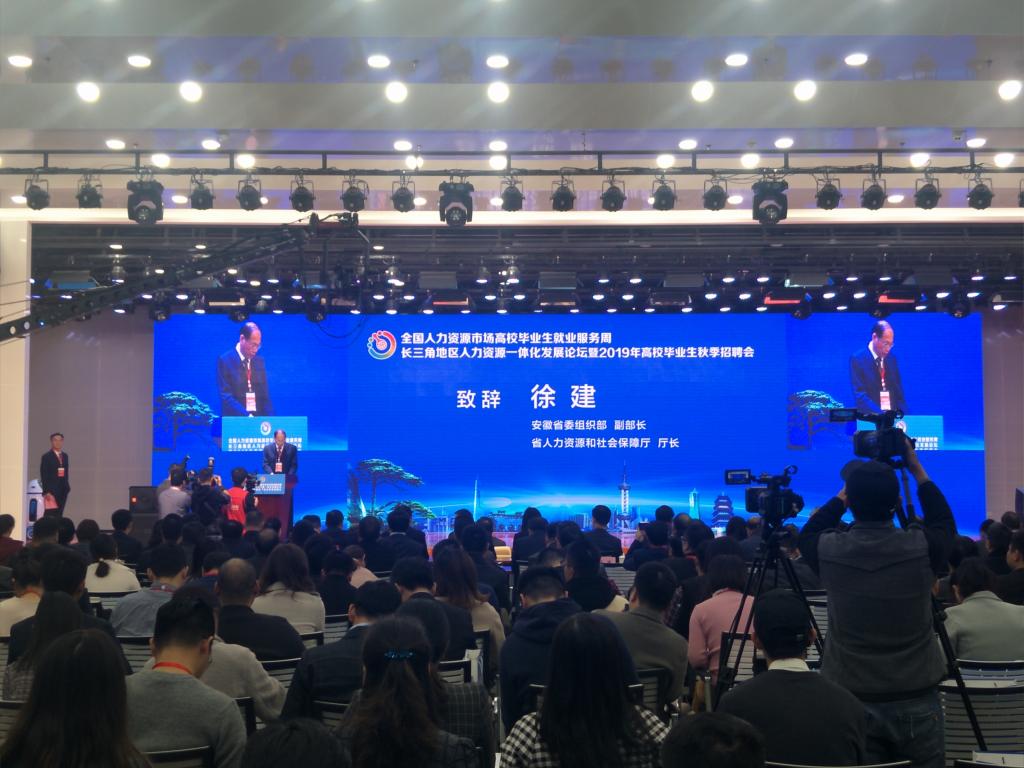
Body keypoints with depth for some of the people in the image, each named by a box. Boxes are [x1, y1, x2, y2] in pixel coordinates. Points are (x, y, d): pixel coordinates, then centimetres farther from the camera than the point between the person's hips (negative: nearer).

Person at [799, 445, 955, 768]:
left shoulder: (829, 550, -9)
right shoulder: (921, 546, -10)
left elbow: (808, 533, 17)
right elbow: (945, 524, 15)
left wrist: (845, 493, 14)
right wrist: (917, 470, 19)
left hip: (852, 702, 0)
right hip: (918, 702, 0)